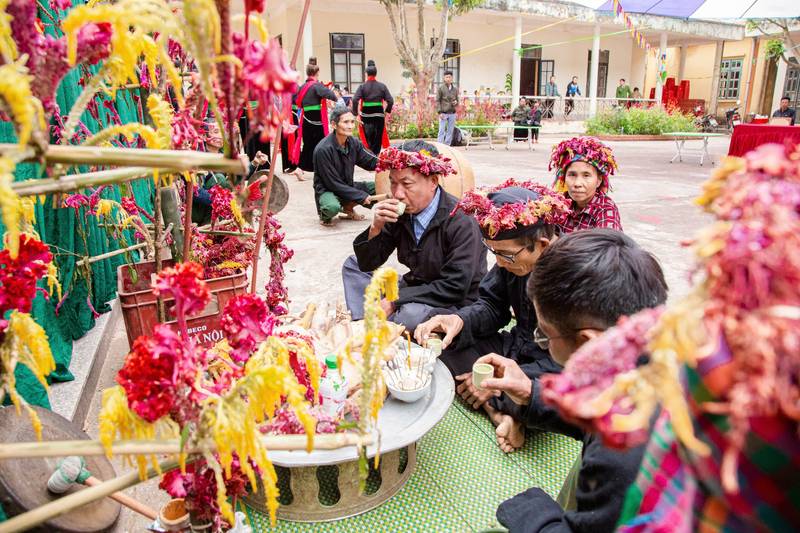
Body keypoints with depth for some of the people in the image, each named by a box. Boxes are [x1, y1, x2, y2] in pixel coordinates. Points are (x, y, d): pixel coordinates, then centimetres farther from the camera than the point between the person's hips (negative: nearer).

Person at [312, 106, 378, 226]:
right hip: (327, 190, -6)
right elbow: (332, 183, -21)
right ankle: (324, 214, 0)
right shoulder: (323, 149, -23)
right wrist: (361, 196, -21)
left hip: (347, 186, 7)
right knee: (333, 207, -39)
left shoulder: (353, 142, -5)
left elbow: (372, 162, -1)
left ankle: (348, 207, 12)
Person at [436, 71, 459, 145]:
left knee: (450, 131, 6)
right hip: (443, 113, -4)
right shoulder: (440, 88, -1)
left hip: (452, 113, 4)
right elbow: (437, 101, -3)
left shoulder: (455, 88, 11)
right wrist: (440, 112, -12)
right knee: (442, 131, -6)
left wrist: (456, 102, -5)